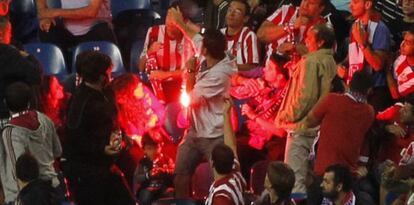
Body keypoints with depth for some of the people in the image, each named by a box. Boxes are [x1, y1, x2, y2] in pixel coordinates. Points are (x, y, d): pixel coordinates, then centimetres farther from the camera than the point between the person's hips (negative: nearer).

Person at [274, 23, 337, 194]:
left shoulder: (311, 62, -14)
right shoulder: (331, 63, 13)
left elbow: (306, 96, -20)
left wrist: (285, 116, -10)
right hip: (320, 127, 9)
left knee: (295, 178, -9)